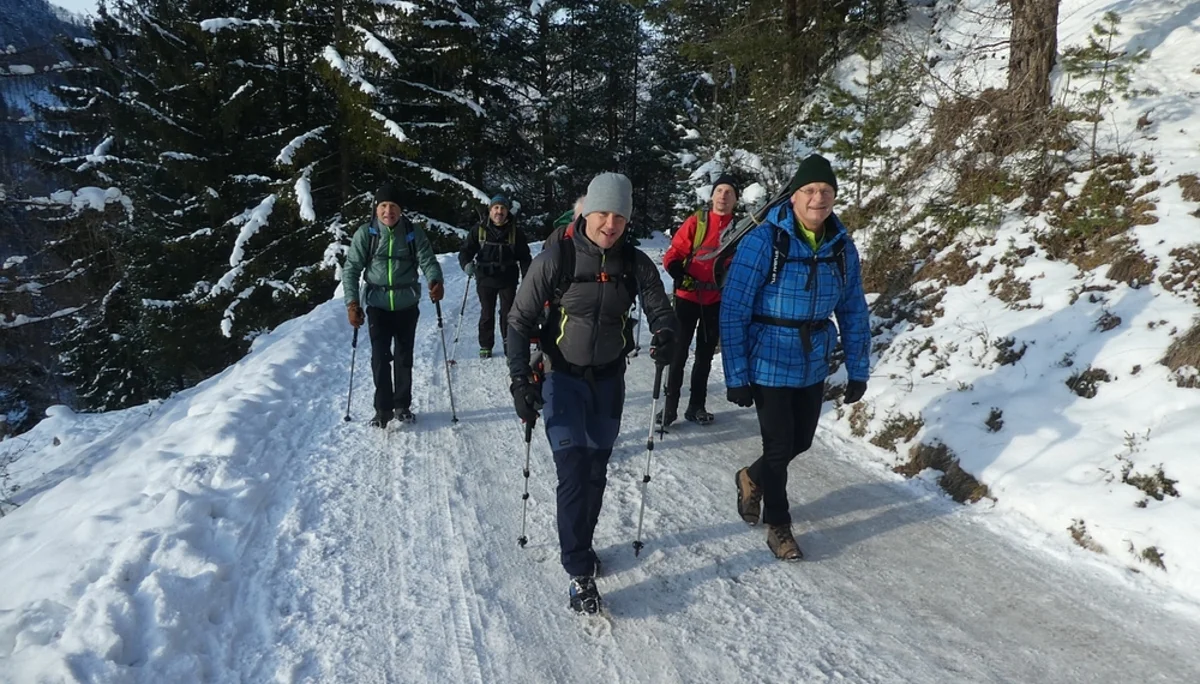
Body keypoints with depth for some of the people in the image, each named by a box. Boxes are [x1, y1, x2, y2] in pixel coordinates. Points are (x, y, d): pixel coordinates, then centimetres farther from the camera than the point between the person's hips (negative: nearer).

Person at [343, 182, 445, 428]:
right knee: (380, 357, -2)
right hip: (377, 305, -1)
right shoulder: (365, 233, -6)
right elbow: (351, 269, -4)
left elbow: (427, 260, -8)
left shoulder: (414, 232, -4)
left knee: (404, 357, 12)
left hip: (407, 305, 1)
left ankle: (403, 405, 26)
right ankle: (383, 408, 11)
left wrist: (435, 281, -30)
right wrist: (352, 302, -13)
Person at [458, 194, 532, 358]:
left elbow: (524, 257, 4)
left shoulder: (516, 232, 0)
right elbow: (466, 251, 0)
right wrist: (466, 264, -21)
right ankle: (485, 346, 20)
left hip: (508, 279, 0)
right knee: (487, 314, 8)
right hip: (485, 279, 0)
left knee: (508, 312, 6)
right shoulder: (479, 231, -1)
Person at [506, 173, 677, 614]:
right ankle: (579, 572, 2)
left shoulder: (636, 263, -5)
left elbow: (661, 310, 1)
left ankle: (580, 544, 34)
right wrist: (521, 380, -16)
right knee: (574, 474, -10)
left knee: (596, 472, 13)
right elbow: (520, 321, -8)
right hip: (564, 379, -3)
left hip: (609, 380, 4)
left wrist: (665, 337, -23)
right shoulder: (556, 259, -13)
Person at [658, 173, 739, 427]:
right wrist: (680, 274, -21)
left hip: (718, 300, 2)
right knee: (679, 353, 0)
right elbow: (673, 255, -7)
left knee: (705, 355, 12)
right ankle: (670, 406, 9)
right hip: (688, 297, -2)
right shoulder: (696, 221, -4)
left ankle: (696, 406, 23)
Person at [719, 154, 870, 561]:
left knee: (800, 442, 17)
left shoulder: (842, 247, -1)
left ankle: (752, 479, 47)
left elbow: (853, 312, 8)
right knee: (779, 446, 5)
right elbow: (733, 311, -15)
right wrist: (736, 376, -16)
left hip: (813, 368, 5)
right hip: (769, 367, -5)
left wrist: (858, 371, 7)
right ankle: (778, 524, 30)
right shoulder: (764, 241, -16)